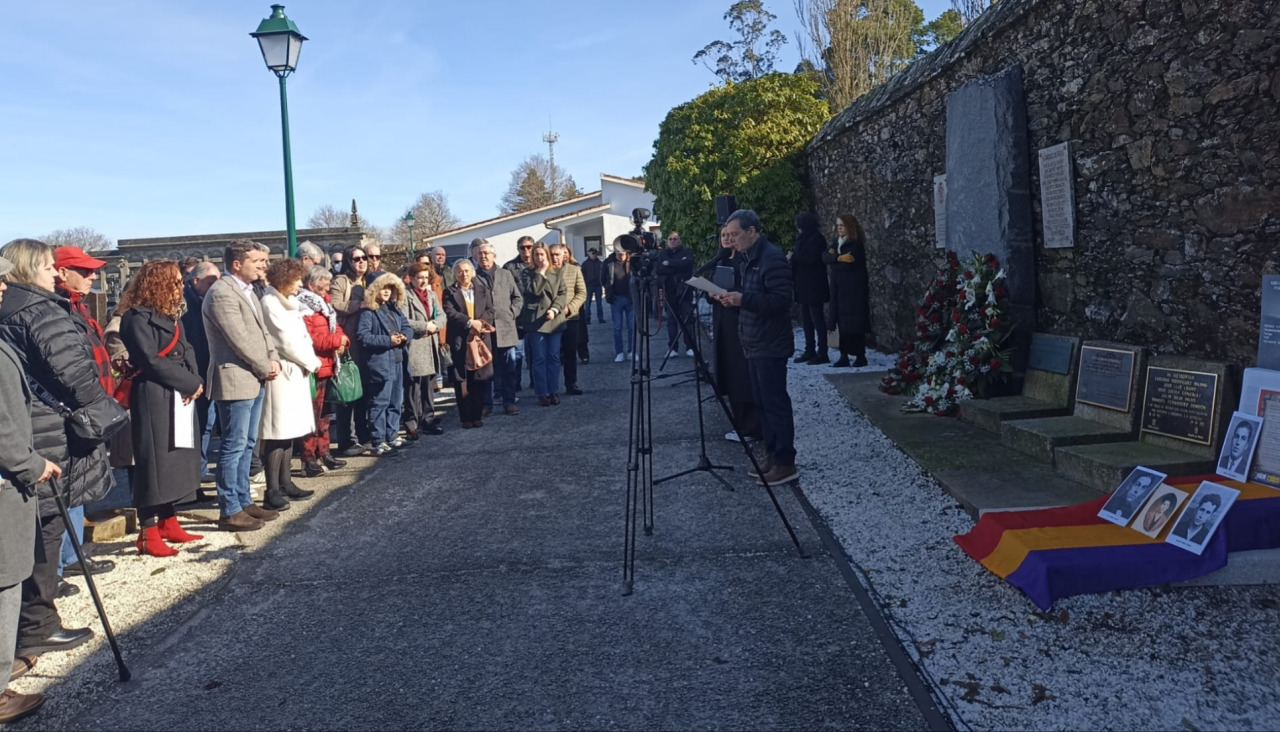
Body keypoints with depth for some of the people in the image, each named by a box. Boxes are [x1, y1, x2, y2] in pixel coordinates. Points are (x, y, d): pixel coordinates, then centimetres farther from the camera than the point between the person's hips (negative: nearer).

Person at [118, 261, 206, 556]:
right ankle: (148, 534, 1)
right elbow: (152, 361, -17)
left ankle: (168, 523, 23)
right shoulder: (137, 318, -11)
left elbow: (186, 351, 13)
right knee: (153, 461, -5)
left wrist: (195, 382, -5)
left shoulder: (170, 315, 16)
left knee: (175, 460, 13)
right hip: (153, 398, -9)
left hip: (179, 396, 9)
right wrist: (191, 384, -13)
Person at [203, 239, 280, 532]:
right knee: (234, 447, -4)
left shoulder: (247, 290, 15)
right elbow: (240, 340, -20)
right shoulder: (221, 293, -16)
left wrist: (273, 359, 2)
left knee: (247, 445, 15)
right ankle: (229, 511, 3)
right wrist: (265, 368, -10)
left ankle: (243, 502, 24)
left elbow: (262, 330, 18)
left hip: (255, 380, 10)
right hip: (235, 380, -10)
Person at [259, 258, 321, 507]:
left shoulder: (287, 302, 17)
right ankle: (272, 490, -4)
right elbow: (286, 340, -16)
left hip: (295, 372, 9)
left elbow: (301, 336, 14)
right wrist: (311, 362, -5)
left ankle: (285, 483, 17)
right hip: (281, 372, -9)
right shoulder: (270, 302, -12)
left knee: (289, 430, 11)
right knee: (278, 432, -8)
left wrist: (309, 361, -3)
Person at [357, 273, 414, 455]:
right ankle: (378, 442, -2)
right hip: (380, 363, -8)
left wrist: (405, 336, -7)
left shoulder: (395, 308, 15)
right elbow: (362, 336, -16)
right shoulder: (368, 311, -8)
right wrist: (388, 340, -18)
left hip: (398, 360, 8)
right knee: (380, 402, -5)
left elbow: (407, 327, 16)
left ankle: (392, 436, 26)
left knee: (396, 402, 15)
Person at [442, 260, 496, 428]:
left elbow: (490, 311, 5)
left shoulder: (483, 291, 14)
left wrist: (480, 323, -14)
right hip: (459, 341, -2)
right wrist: (470, 322, -18)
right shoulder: (449, 293, 6)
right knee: (461, 381, -3)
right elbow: (450, 313, -8)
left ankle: (477, 415, 10)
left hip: (481, 339, 2)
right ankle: (466, 418, 2)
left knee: (478, 380, 3)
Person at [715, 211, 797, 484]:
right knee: (762, 403, 13)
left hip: (770, 346, -10)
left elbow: (780, 300, -23)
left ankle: (785, 462, 3)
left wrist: (743, 299, -27)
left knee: (776, 402, -4)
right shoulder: (749, 258, 15)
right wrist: (735, 299, 5)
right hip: (754, 344, 10)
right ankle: (771, 456, 21)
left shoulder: (772, 258, -16)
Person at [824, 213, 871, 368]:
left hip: (854, 290, -7)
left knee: (854, 324, -6)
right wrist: (838, 258, -17)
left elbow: (847, 264, -20)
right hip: (839, 289, 7)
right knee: (842, 323, 6)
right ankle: (844, 356, 10)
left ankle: (860, 356, 1)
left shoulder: (856, 245, -9)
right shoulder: (837, 243, 15)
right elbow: (825, 257, 0)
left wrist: (834, 256, -6)